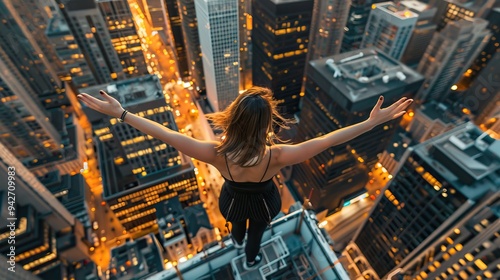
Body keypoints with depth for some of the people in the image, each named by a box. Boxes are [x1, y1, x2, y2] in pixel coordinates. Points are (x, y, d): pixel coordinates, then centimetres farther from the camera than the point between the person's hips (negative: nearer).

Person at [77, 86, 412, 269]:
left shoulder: (216, 154, -41)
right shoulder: (277, 157, -43)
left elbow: (166, 134, -36)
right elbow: (327, 140, -39)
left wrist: (120, 113, -27)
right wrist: (374, 121, -30)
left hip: (234, 199, 1)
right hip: (262, 201, -1)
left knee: (239, 220, 41)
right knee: (256, 230, 36)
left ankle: (237, 240, 77)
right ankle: (251, 259, 69)